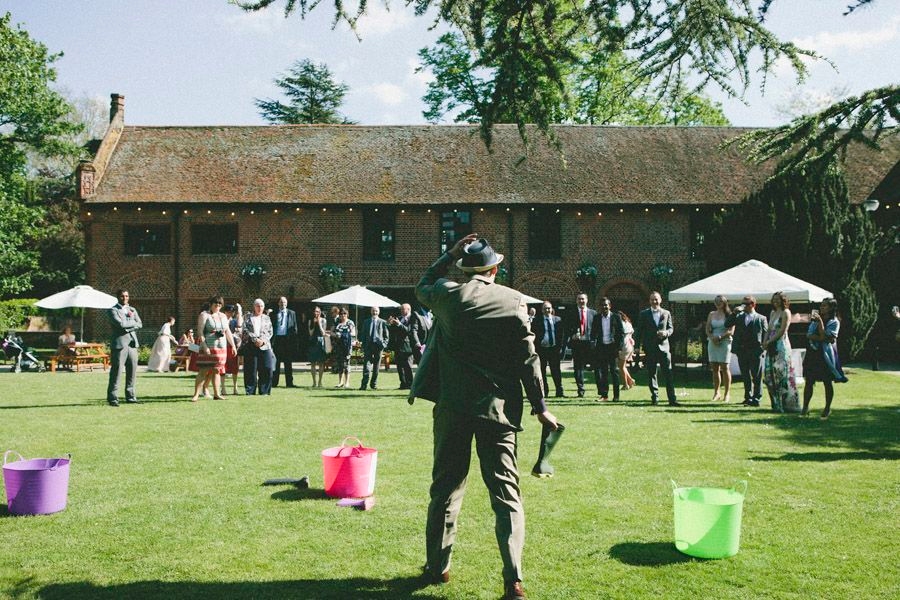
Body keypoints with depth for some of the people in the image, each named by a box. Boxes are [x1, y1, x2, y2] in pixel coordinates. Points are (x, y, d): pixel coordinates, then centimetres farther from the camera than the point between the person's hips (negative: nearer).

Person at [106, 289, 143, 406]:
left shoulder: (132, 310, 18)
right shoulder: (113, 310, -1)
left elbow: (139, 325, 8)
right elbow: (120, 323, -16)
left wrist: (128, 327, -8)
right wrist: (133, 323, -2)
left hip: (132, 343, 6)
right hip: (119, 343, -6)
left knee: (132, 371, 7)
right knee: (116, 371, -6)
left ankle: (130, 396, 14)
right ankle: (112, 398, -1)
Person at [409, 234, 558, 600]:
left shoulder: (447, 295, 0)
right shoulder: (513, 301, -2)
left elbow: (422, 287, 25)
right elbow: (527, 358, -3)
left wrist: (450, 254, 24)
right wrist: (539, 406, 3)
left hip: (453, 406, 1)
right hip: (498, 408, -1)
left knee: (446, 487, 14)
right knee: (505, 492, 2)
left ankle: (437, 567, 23)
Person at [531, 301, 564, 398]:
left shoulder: (557, 320, 9)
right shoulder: (536, 321, 2)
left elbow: (561, 335, 11)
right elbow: (533, 335, 1)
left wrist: (560, 347, 2)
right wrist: (536, 348, -9)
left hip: (554, 349, 1)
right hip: (541, 350, -1)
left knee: (556, 371, 2)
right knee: (542, 372, 3)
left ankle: (559, 392, 7)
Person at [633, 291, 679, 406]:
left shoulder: (666, 313, 9)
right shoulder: (644, 314, 5)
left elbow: (671, 328, 12)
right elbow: (638, 331, 4)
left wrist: (666, 333, -11)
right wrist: (637, 346, -2)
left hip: (663, 346, 0)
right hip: (650, 348, 0)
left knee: (668, 373, -5)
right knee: (651, 374, 4)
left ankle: (672, 399, -5)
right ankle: (655, 398, 12)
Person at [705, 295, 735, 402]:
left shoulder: (729, 315, 0)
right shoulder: (711, 314, 14)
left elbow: (731, 331, -7)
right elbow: (707, 330, 8)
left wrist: (720, 337, -16)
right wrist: (712, 338, -10)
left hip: (724, 342, -4)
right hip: (712, 343, 4)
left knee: (725, 368, -6)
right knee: (715, 368, 5)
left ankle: (727, 394, -3)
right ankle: (716, 393, 10)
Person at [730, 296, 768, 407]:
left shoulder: (761, 318, 2)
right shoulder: (739, 316, 11)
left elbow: (765, 335, 1)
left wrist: (762, 348, -8)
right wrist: (735, 313, -6)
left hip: (755, 351, -4)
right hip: (741, 351, 4)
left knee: (756, 376, -1)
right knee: (745, 376, 12)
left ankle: (756, 399, 3)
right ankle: (748, 397, 22)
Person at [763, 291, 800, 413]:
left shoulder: (785, 313, -5)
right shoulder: (772, 313, 17)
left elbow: (782, 331, -12)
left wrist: (769, 341, -10)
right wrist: (765, 342, 0)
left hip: (781, 345, -8)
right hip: (772, 347, 8)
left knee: (782, 374, -8)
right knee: (770, 375, 5)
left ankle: (788, 403, -2)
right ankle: (776, 404, 12)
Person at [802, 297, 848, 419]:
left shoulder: (834, 322, -4)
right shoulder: (815, 320, 11)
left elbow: (824, 337, -16)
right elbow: (809, 335, -1)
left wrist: (820, 322, -13)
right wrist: (822, 338, -14)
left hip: (826, 355, -4)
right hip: (813, 353, 4)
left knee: (827, 382, 3)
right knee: (809, 381, 2)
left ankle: (827, 409, 13)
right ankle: (805, 407, 8)